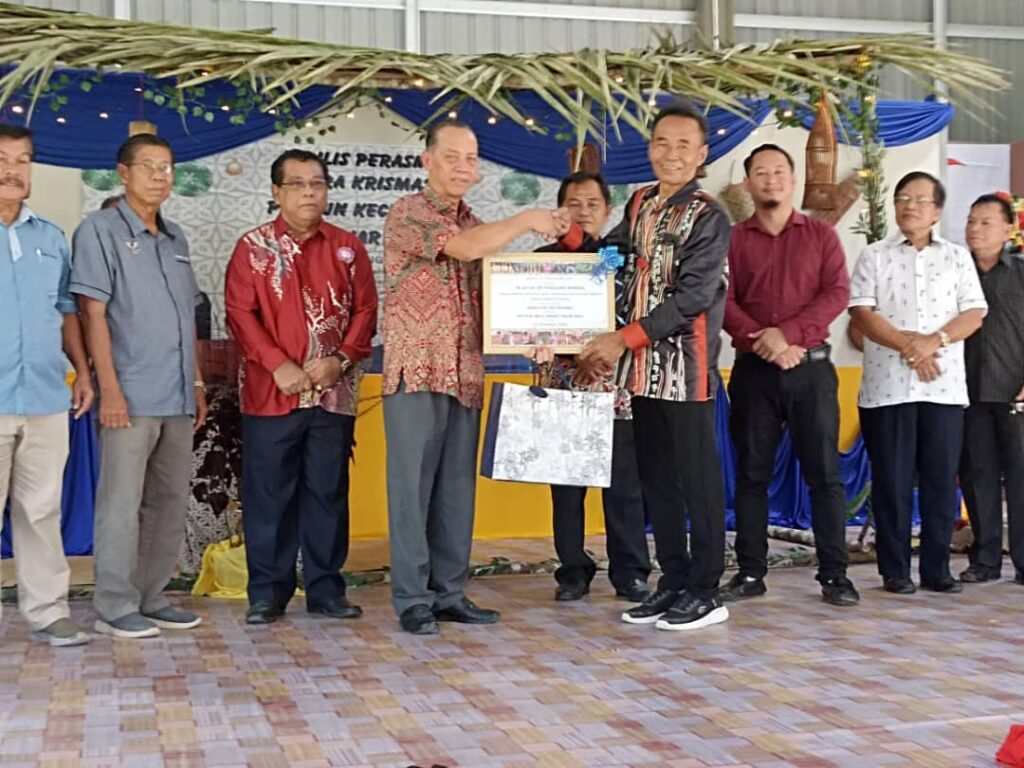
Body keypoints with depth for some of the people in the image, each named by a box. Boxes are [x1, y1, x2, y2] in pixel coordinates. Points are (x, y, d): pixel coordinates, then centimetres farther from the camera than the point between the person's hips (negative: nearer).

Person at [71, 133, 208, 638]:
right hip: (131, 396, -7)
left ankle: (151, 599, 20)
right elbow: (93, 313, -9)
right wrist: (109, 387, -15)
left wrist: (197, 383, 16)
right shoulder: (100, 230, -3)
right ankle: (115, 607, 6)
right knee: (122, 503, -3)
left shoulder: (175, 238, 16)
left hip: (177, 398, 7)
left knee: (170, 503, 10)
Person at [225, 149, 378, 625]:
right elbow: (240, 313, -4)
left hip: (334, 393, 2)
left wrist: (342, 359, -9)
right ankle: (267, 593, 12)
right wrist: (279, 365, -14)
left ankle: (326, 589, 16)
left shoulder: (347, 247, 10)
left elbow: (365, 309, 6)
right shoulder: (254, 247, 3)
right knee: (268, 494, 2)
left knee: (328, 492, 7)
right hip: (271, 393, -2)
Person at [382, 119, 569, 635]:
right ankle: (412, 599, 4)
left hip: (465, 376, 6)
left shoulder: (475, 225, 17)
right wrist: (526, 220, -12)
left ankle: (449, 593, 16)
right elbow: (465, 248, -20)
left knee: (457, 489, 8)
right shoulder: (408, 213, -5)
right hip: (416, 373, -6)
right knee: (413, 487, -2)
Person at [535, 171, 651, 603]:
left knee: (624, 483, 2)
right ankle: (573, 572, 15)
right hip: (562, 383, 1)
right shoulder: (542, 259, 8)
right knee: (565, 483, 5)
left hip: (616, 384, -1)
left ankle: (630, 573, 11)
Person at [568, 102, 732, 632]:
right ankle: (673, 582, 22)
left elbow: (693, 297, -15)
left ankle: (705, 593, 9)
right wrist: (572, 236, 6)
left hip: (686, 368, -7)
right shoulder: (640, 205, 13)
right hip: (642, 368, 7)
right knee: (655, 478, 12)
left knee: (697, 478, 0)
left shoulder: (708, 217, -6)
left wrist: (624, 339, -18)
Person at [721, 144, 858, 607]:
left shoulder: (821, 235, 8)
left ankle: (834, 575, 4)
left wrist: (788, 333, -15)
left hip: (811, 367, 0)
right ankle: (750, 572, 11)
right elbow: (723, 301, -2)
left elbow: (837, 293, -3)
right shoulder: (733, 239, 7)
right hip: (753, 369, 1)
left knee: (824, 472, -1)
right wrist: (765, 344, -15)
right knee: (751, 473, 4)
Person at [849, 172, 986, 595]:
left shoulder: (957, 257, 13)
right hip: (887, 386, -1)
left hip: (945, 386, 2)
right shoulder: (874, 256, 9)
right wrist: (908, 346, -14)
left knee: (941, 479, 3)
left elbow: (974, 313, 3)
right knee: (892, 479, 0)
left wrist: (934, 341, -14)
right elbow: (862, 311, -3)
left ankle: (936, 568, 12)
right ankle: (895, 570, 8)